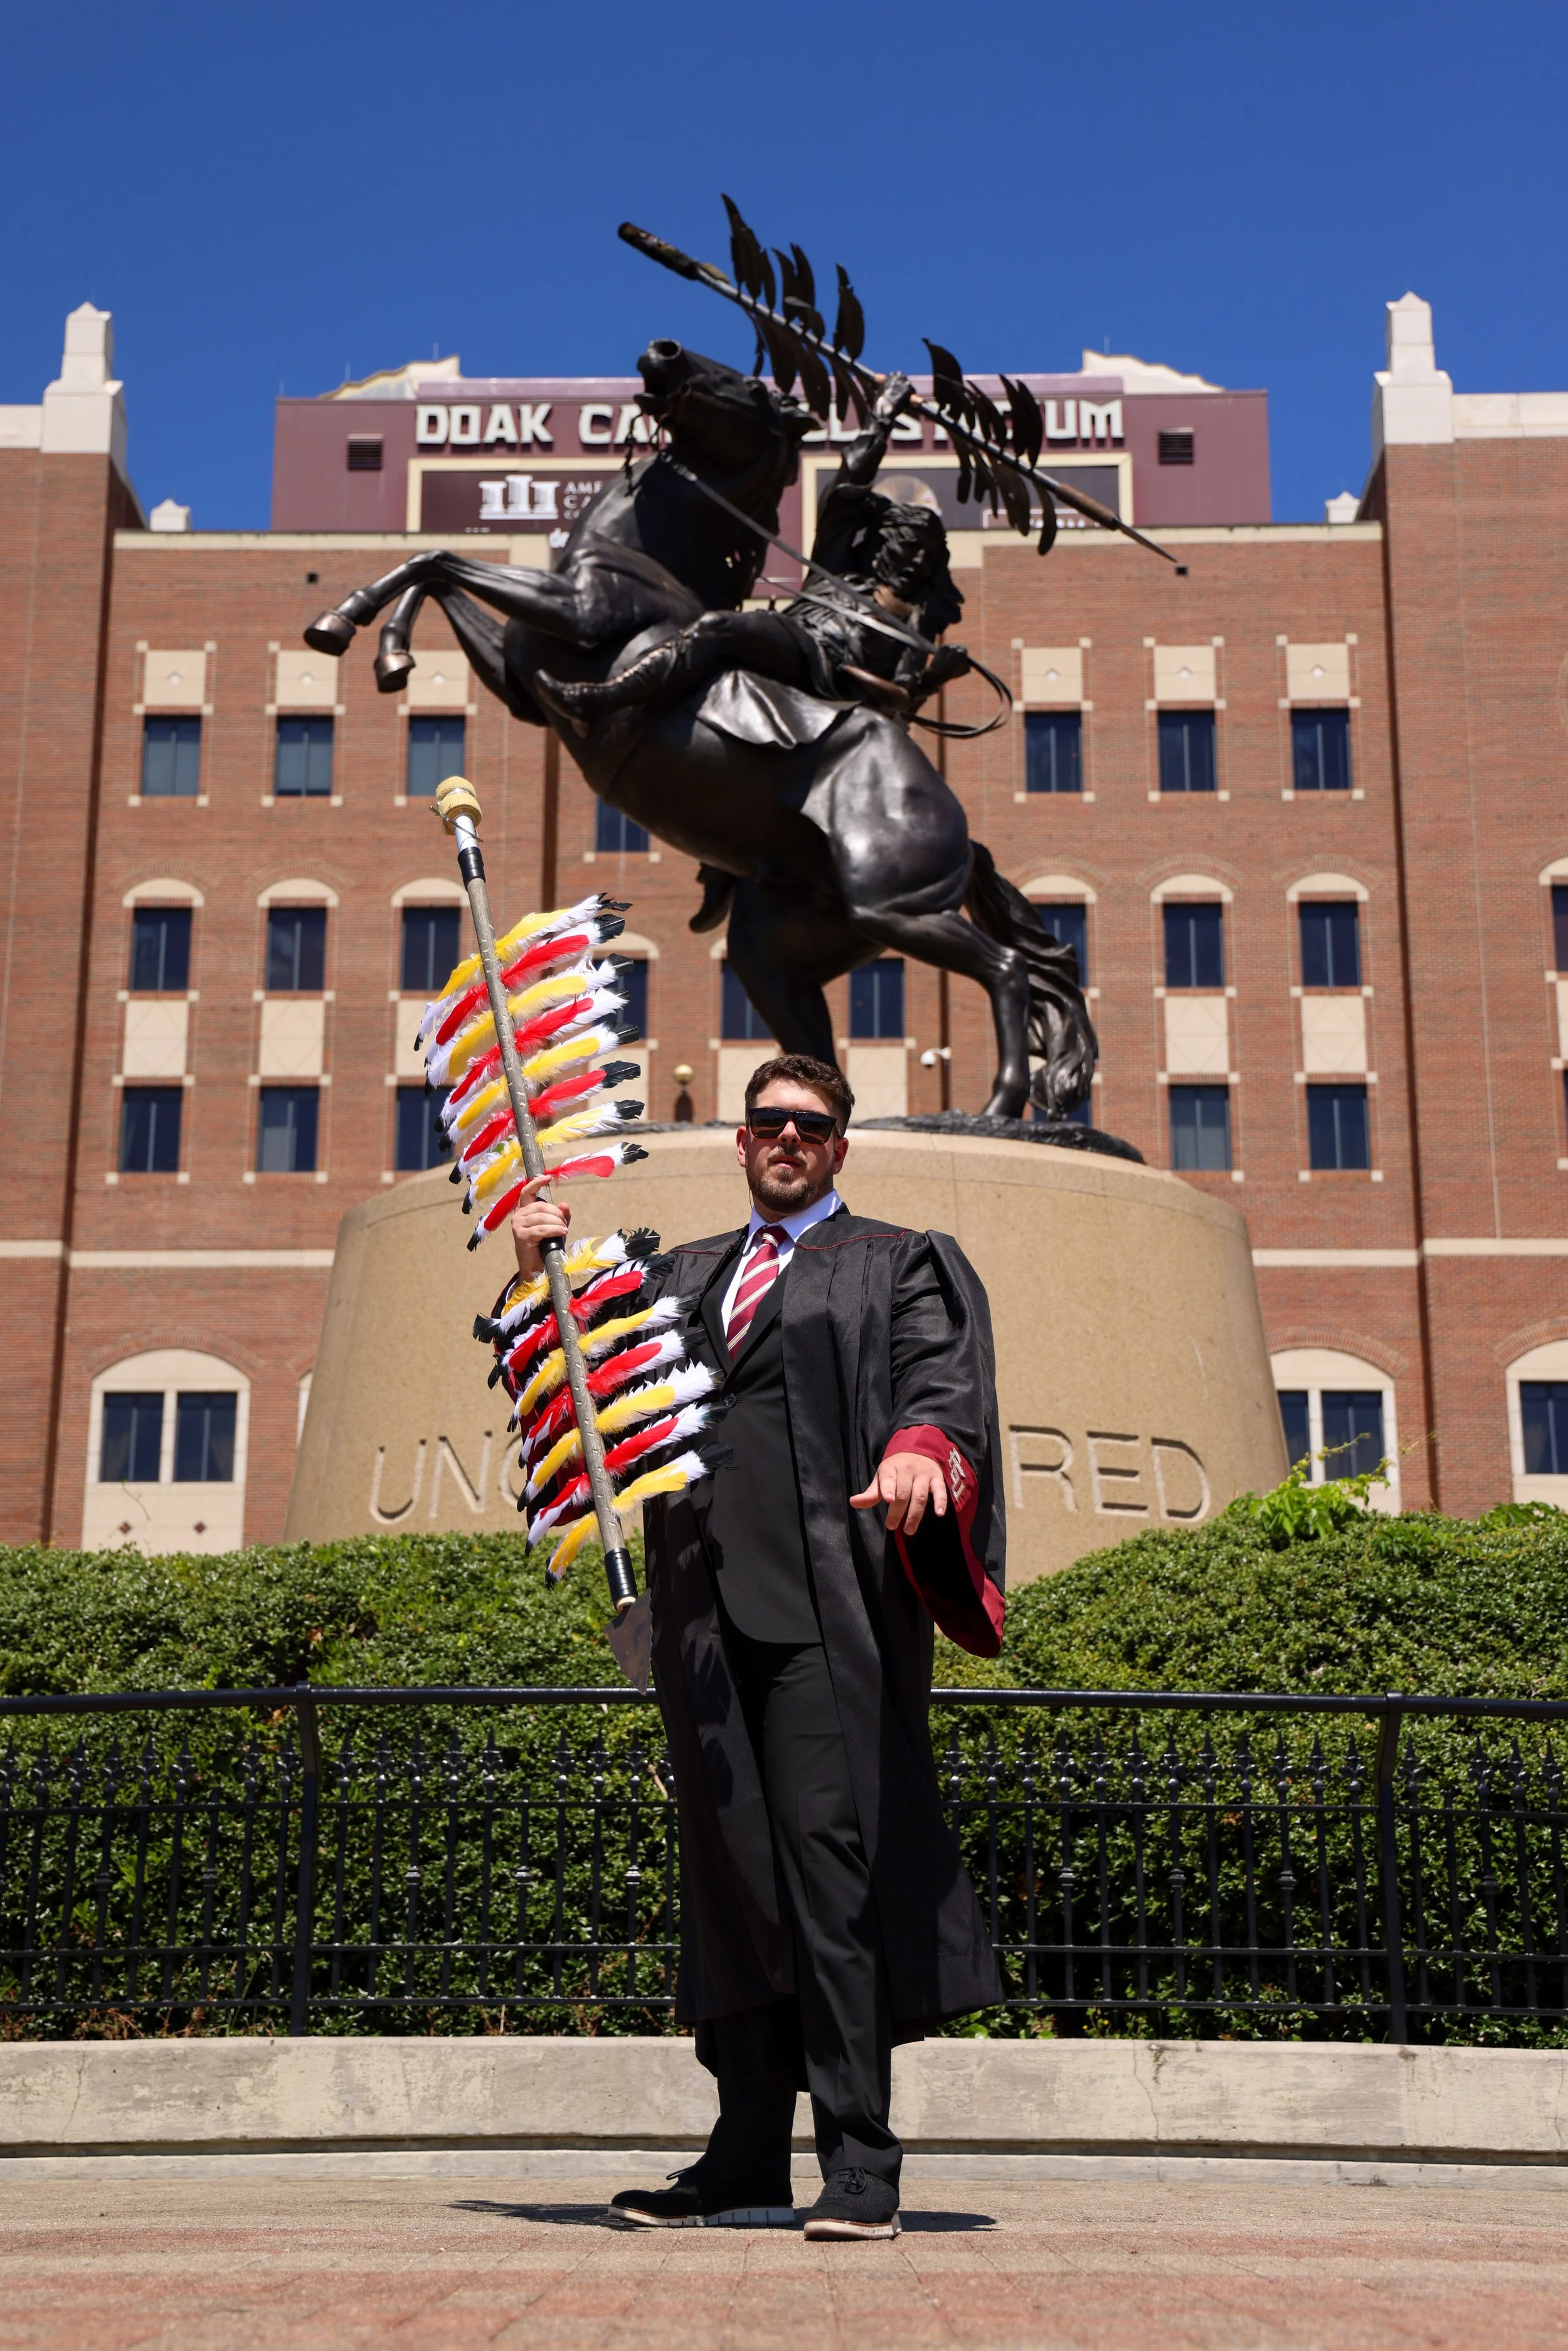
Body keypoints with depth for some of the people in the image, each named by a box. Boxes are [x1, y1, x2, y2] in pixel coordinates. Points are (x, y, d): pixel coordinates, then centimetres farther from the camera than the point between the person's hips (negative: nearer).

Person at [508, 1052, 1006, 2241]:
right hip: (708, 1602, 5)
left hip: (826, 1597, -4)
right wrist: (544, 1277, 2)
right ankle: (748, 2162, 11)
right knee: (730, 1866, 5)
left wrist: (921, 1443, -27)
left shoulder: (897, 1265, 12)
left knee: (830, 1853, -11)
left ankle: (861, 2162, -7)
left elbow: (944, 1372, -5)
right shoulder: (684, 1276, 25)